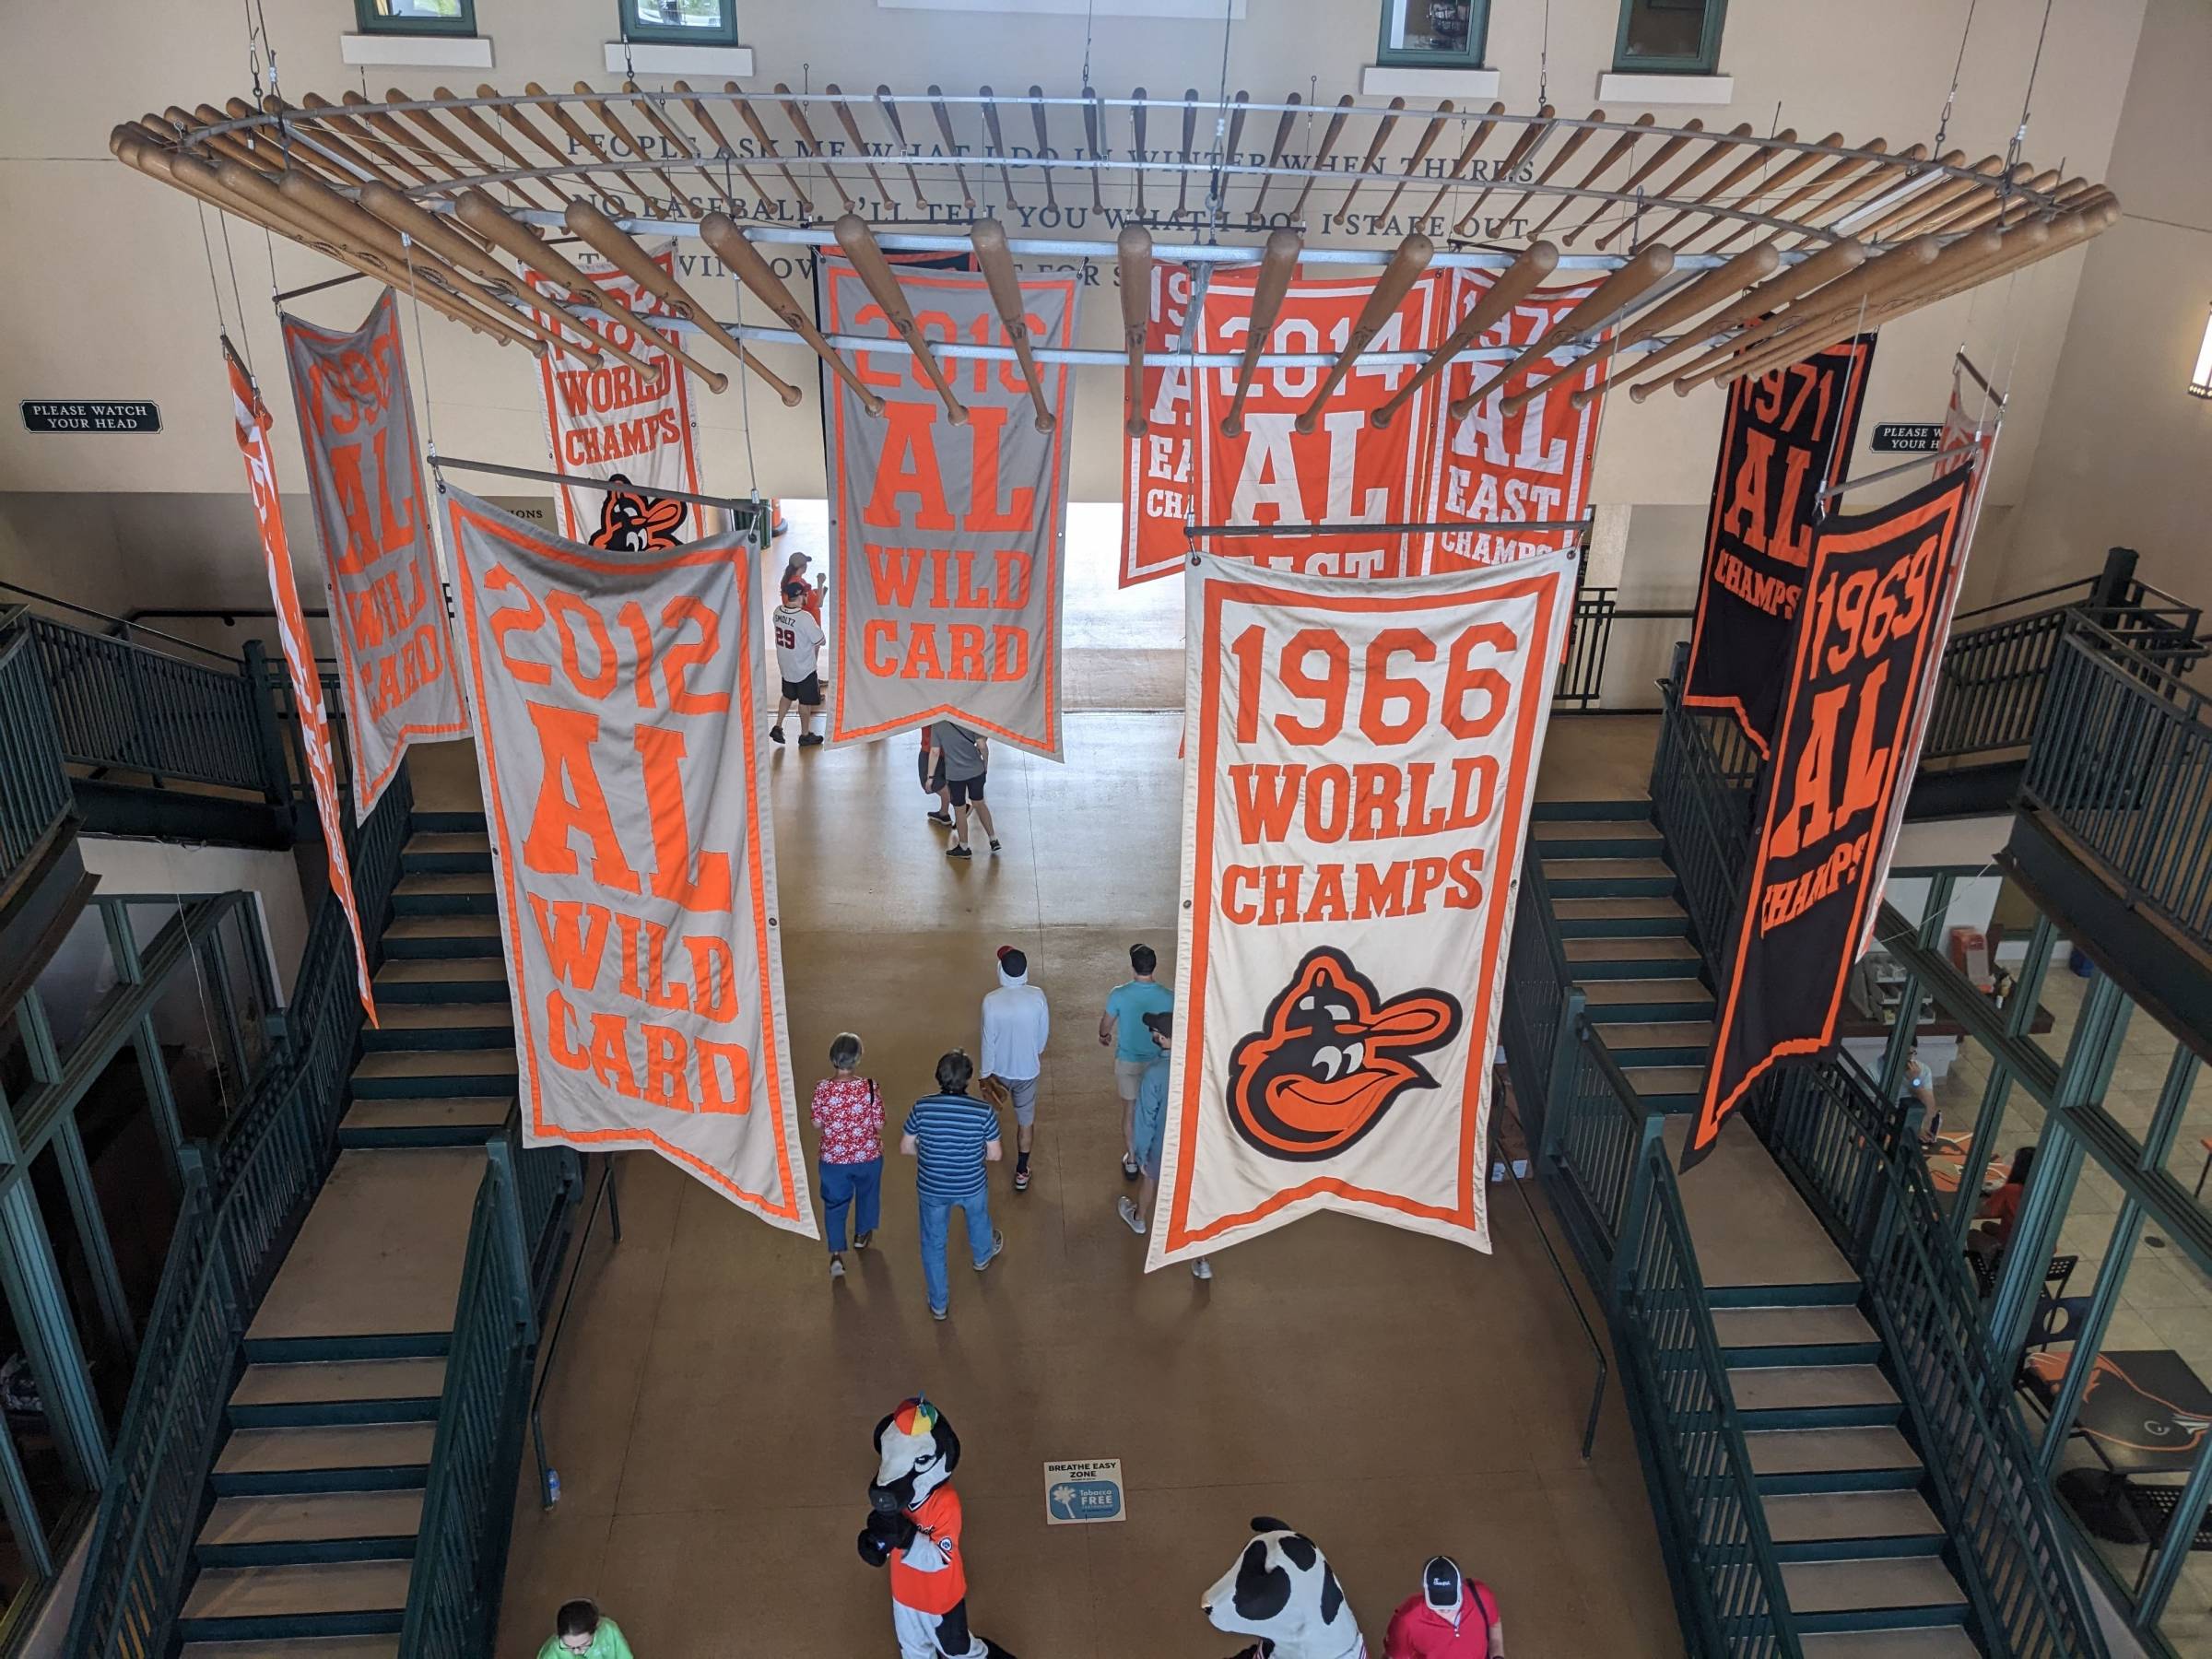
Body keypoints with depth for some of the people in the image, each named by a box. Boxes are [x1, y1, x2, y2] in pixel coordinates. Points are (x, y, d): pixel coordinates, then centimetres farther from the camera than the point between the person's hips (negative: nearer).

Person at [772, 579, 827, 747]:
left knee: (788, 696, 26)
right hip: (805, 668, -6)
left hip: (785, 666, 6)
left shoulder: (777, 612, -9)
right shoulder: (805, 618, -27)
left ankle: (777, 727, 27)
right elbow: (819, 641, -19)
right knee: (805, 701, 12)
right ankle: (805, 735, 24)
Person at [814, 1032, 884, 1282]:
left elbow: (817, 1124, -6)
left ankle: (836, 1254, 9)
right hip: (868, 1156, 0)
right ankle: (862, 1235, 47)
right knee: (867, 1194, 27)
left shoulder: (822, 1089, -19)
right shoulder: (870, 1087, -22)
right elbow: (879, 1125, -13)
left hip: (833, 1158, 0)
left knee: (834, 1203, 17)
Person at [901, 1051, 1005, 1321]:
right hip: (971, 1186, 0)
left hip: (932, 1188, 0)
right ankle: (982, 1256, 64)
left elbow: (906, 1147, -8)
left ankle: (939, 1303, 35)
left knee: (933, 1243, 22)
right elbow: (995, 1155, -13)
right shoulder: (983, 1112, -23)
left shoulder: (922, 1107, -20)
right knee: (978, 1218, 34)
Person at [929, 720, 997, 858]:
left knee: (959, 810, 11)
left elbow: (935, 752, -11)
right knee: (979, 804, 21)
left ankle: (964, 848, 22)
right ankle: (993, 840, 25)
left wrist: (930, 776, -5)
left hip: (955, 774, -2)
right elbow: (982, 745, -10)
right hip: (976, 770, 2)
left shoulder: (937, 726, -9)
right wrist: (986, 763, 8)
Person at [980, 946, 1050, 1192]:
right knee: (1026, 1119, 15)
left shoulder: (991, 1001, -24)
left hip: (1000, 1068, 1)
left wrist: (986, 1073, -3)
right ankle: (1021, 1172, 22)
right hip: (1027, 1069, -1)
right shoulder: (1037, 996, -19)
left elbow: (988, 1041, -16)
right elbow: (1044, 1031, -4)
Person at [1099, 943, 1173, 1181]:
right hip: (1158, 1062, 1)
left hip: (1127, 1062, -1)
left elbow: (1106, 1024, -2)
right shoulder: (1169, 997, -19)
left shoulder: (1119, 995, -20)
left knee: (1130, 1111, 17)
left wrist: (1104, 1036, 21)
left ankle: (1131, 1161, 30)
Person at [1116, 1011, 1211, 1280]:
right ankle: (1202, 1261, 21)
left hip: (1165, 1145, -2)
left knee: (1150, 1180, 30)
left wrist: (1141, 1151, -3)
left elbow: (1145, 1118, -18)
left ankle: (1138, 1219, 58)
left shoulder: (1154, 1073, -29)